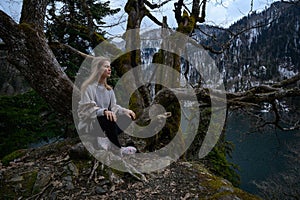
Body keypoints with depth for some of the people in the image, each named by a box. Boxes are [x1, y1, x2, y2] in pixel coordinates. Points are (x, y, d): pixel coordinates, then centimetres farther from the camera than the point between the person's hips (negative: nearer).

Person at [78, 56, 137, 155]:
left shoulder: (108, 89, 12)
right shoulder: (89, 87, -11)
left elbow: (113, 106, 6)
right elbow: (87, 109, -20)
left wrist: (125, 110, -14)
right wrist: (104, 111, -37)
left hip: (105, 122, 7)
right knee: (108, 119, -37)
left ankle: (106, 140, -9)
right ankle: (118, 148, -22)